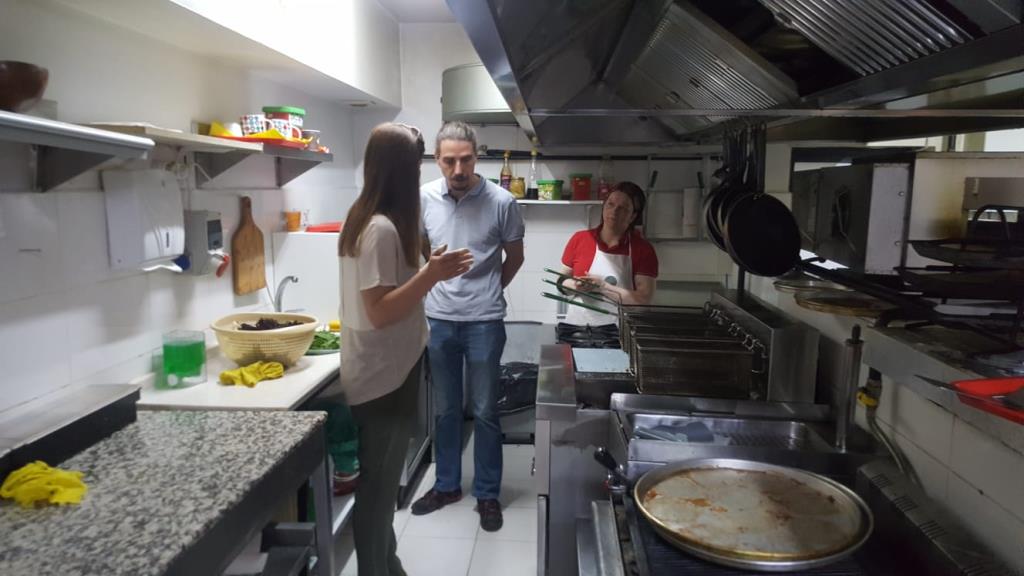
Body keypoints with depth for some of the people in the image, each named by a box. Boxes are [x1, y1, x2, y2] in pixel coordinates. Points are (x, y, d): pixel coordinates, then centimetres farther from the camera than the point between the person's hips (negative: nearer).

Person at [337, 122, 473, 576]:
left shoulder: (366, 219, 9)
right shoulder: (382, 229, -21)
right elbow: (380, 312, -25)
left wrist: (427, 271, 15)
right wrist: (432, 275, -30)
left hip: (381, 372, 10)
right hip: (384, 378, -10)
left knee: (380, 483, 21)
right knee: (378, 486, 5)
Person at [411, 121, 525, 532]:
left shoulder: (501, 202, -12)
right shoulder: (424, 198, -4)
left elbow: (514, 257, 3)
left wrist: (488, 293, 8)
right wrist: (436, 285, 10)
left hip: (484, 322, -3)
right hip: (439, 319, 3)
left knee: (484, 411, 7)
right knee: (445, 409, 15)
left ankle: (487, 495, 23)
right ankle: (447, 485, 33)